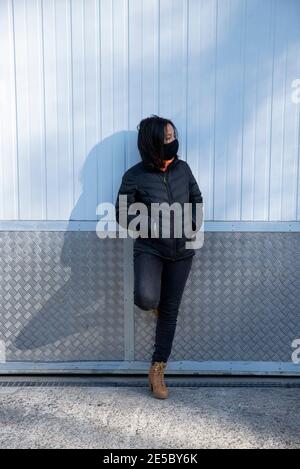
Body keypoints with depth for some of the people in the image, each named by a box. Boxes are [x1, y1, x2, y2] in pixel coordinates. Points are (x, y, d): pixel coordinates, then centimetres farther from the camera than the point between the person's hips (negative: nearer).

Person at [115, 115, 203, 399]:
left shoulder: (182, 168, 1)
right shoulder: (135, 176, -9)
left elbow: (197, 200, 15)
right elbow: (122, 214, -3)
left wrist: (195, 225, -2)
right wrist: (147, 225, -18)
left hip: (181, 250, 3)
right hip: (149, 249, -3)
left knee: (170, 310, 7)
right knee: (146, 299, -28)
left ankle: (157, 369, 23)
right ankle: (155, 299, 14)